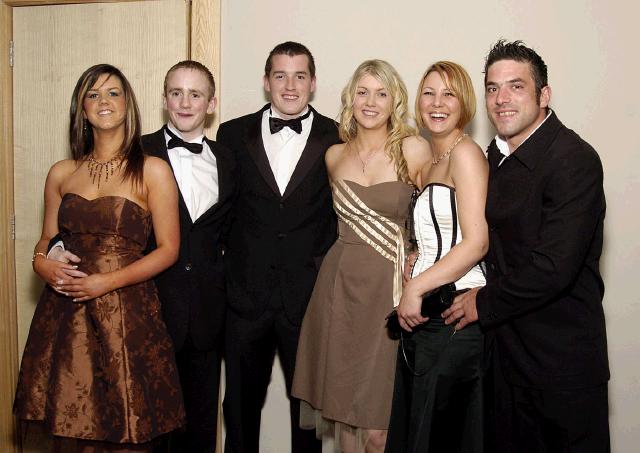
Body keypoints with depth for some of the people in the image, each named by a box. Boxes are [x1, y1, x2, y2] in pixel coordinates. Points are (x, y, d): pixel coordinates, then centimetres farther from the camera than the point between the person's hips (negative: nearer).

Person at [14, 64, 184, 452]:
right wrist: (42, 262, -5)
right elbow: (47, 238, 18)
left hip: (127, 311, -3)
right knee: (81, 420, 9)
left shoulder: (152, 170, -2)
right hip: (67, 313, 3)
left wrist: (108, 281, -14)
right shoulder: (61, 174, 10)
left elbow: (168, 249, -5)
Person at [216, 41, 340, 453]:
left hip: (309, 294, -1)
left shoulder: (337, 139, 0)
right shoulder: (234, 134, 4)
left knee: (309, 402, 13)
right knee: (241, 402, 15)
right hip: (246, 292, 1)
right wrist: (231, 255, 1)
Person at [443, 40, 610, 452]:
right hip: (508, 342, 8)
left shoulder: (574, 159, -20)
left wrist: (485, 303, -13)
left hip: (562, 359, -8)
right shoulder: (499, 154, 7)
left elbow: (553, 267, -27)